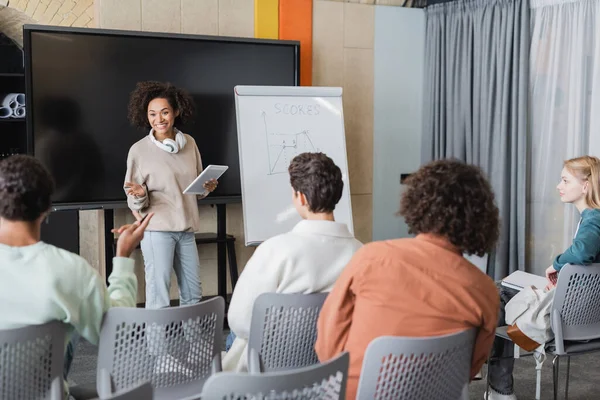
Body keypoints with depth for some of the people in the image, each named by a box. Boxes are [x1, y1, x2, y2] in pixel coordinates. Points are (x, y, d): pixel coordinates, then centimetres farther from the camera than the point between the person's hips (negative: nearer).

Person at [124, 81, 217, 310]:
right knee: (159, 296, -5)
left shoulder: (189, 143, 6)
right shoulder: (139, 150, -6)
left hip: (186, 228, 5)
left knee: (193, 294, 11)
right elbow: (134, 200, -2)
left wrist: (207, 188, -4)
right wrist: (140, 195, -24)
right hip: (157, 228, -5)